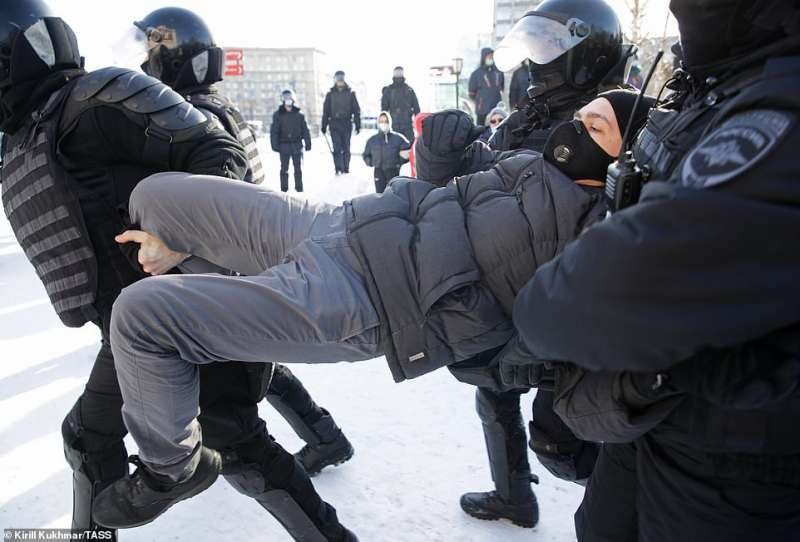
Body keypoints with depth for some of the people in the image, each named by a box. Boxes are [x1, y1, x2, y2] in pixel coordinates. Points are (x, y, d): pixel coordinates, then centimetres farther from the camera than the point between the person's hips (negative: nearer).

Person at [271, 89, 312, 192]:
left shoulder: (299, 114, 4)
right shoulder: (278, 115, 2)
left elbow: (305, 130, 7)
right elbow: (274, 131, 1)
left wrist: (308, 143, 4)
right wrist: (274, 144, -6)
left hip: (297, 145, 1)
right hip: (284, 145, -1)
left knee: (298, 168, 6)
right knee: (284, 169, 3)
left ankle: (299, 188, 16)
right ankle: (284, 189, 9)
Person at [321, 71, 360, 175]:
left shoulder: (350, 93, 5)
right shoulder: (330, 94, 7)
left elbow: (356, 110, 6)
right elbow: (326, 111, 9)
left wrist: (358, 126, 0)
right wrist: (324, 127, 5)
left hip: (347, 124, 0)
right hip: (334, 124, 0)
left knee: (346, 148, 5)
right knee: (337, 148, -9)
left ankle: (346, 169, 13)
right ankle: (338, 169, -12)